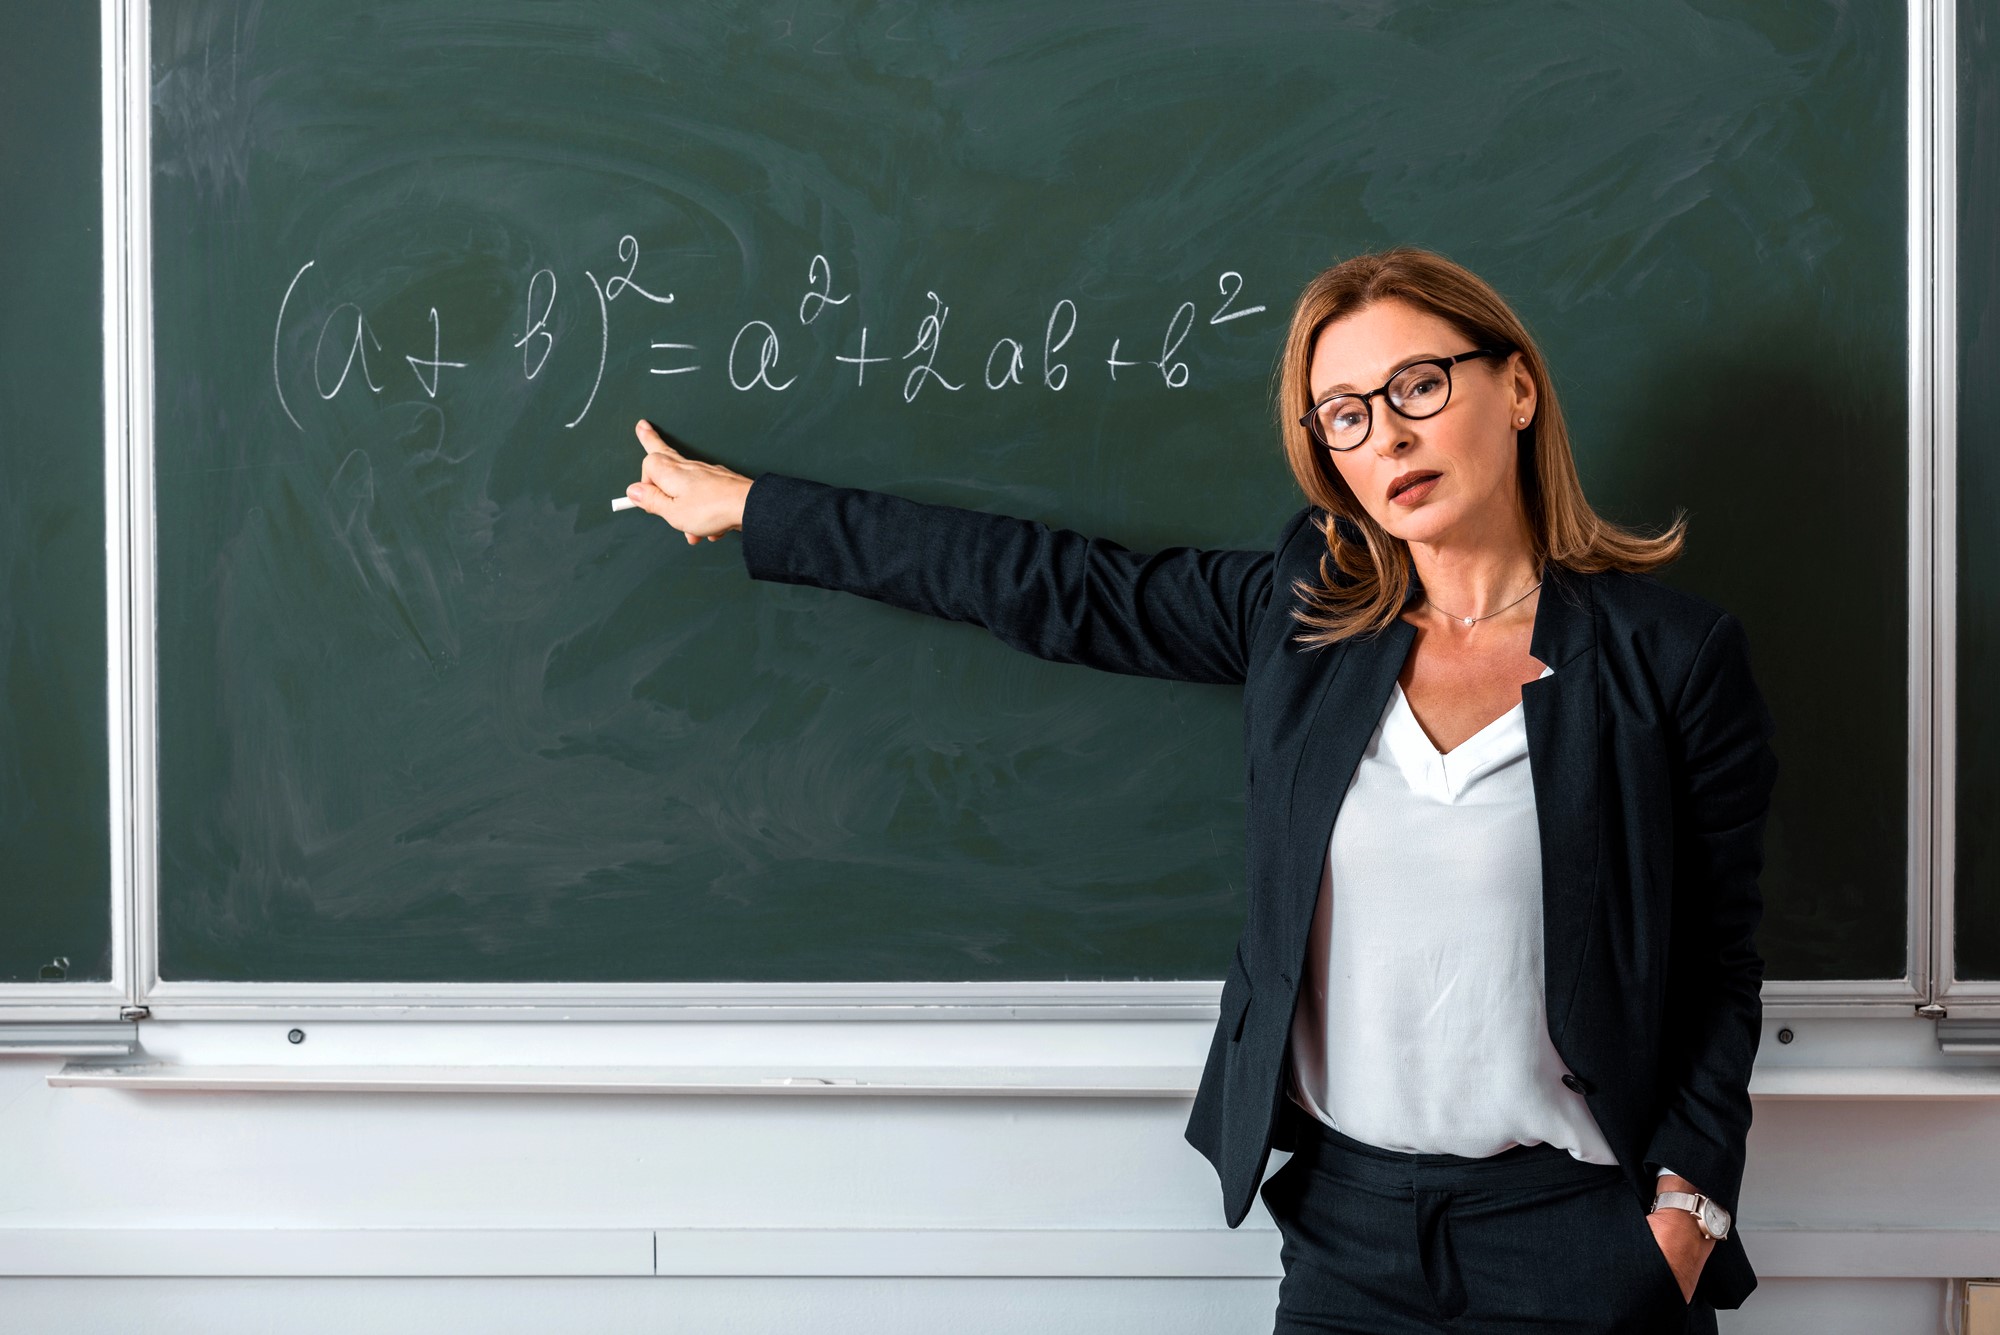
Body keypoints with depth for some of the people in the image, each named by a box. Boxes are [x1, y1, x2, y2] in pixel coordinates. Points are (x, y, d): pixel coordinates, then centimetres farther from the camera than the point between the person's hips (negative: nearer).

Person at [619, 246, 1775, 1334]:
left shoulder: (1670, 656, -6)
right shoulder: (1300, 618, 1)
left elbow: (1720, 963, 0)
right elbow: (1051, 587, 7)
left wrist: (1685, 1211, -10)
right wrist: (749, 508, 12)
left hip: (1581, 1236, -3)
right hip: (1345, 1224, 3)